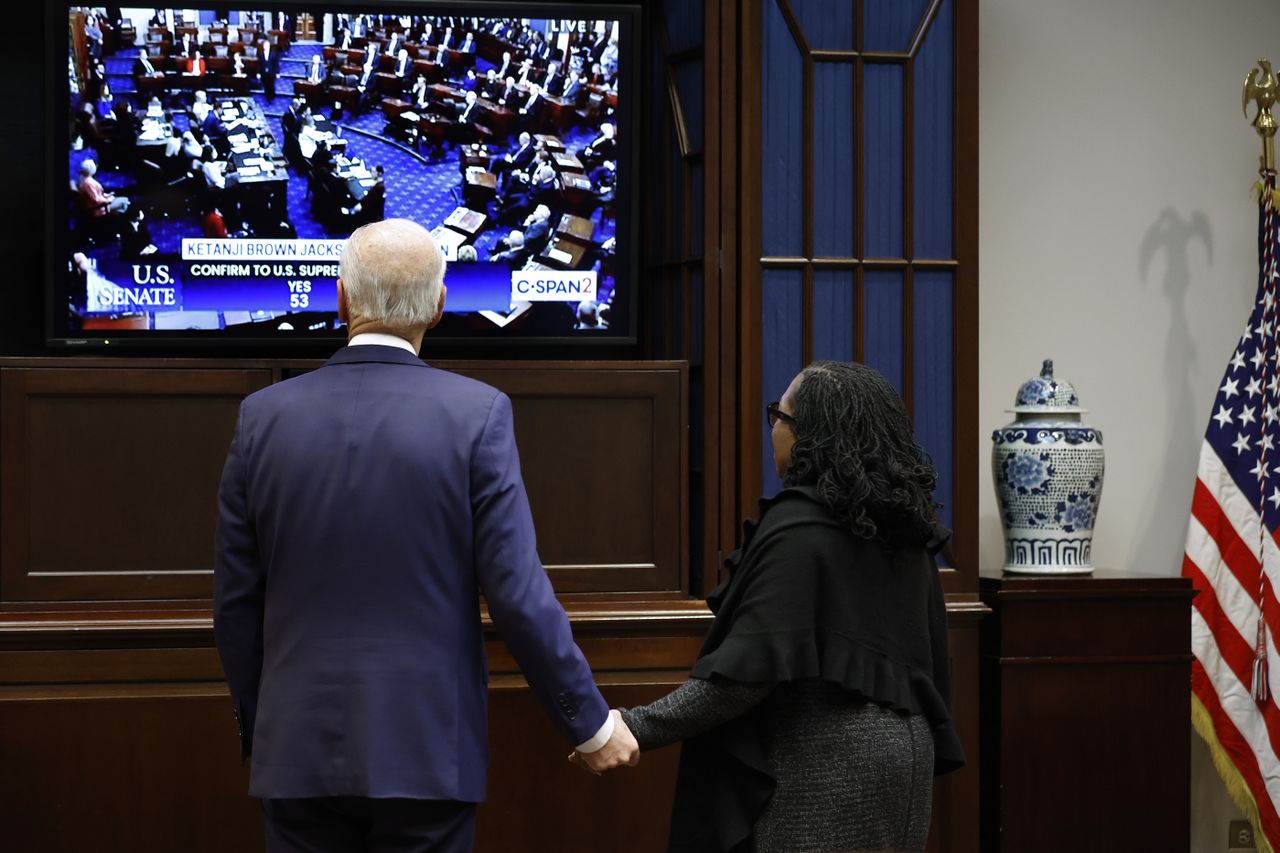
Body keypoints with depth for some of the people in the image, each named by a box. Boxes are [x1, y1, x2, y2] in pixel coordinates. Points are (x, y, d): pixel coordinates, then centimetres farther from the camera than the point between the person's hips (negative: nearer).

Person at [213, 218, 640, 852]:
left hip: (299, 751, 2)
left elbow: (235, 604, 4)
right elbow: (518, 592, -11)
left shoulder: (264, 416, -1)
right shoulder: (475, 414, -9)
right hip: (427, 752, -2)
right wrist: (591, 724, 0)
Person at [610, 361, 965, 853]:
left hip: (823, 764, -8)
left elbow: (753, 662, -22)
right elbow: (933, 655, 14)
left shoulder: (798, 524, -16)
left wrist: (639, 727, -21)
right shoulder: (903, 528, 9)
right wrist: (927, 751, 23)